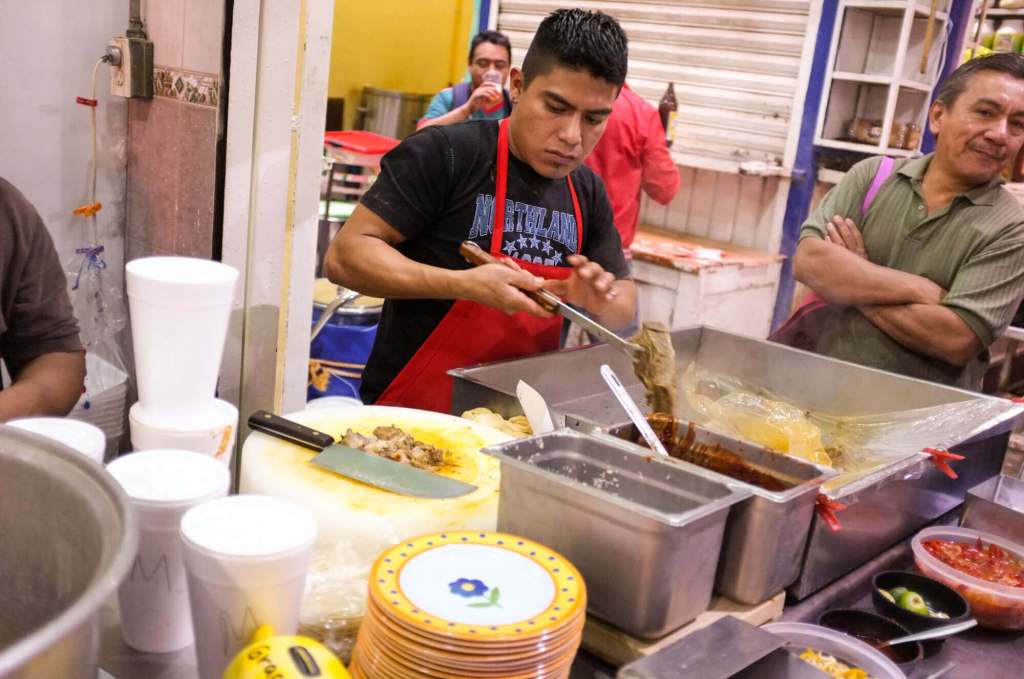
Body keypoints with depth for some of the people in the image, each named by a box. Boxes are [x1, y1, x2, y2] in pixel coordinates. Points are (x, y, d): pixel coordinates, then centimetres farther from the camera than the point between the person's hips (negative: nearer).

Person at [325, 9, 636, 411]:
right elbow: (346, 255, -13)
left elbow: (625, 307, 14)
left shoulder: (587, 193, 7)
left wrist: (600, 303, -9)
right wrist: (464, 284, -24)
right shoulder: (445, 155, -11)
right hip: (412, 413, -5)